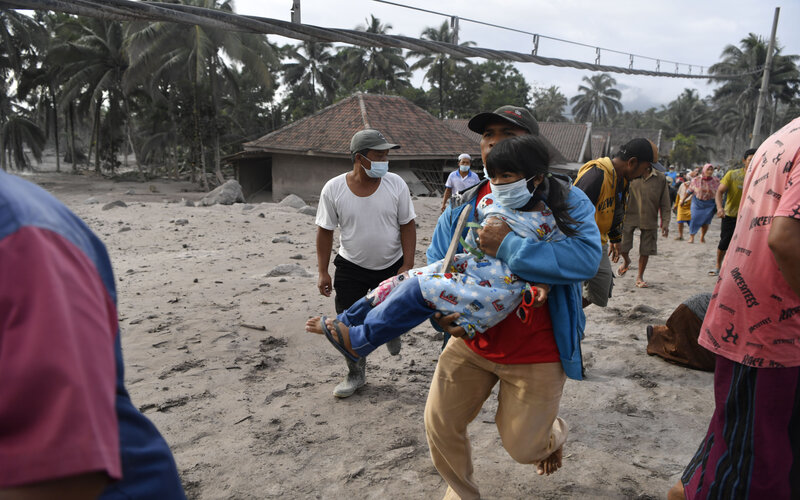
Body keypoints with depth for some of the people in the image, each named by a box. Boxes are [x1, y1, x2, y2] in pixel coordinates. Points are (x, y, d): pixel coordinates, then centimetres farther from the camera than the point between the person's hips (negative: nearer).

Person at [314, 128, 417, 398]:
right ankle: (356, 375, 25)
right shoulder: (333, 189, -13)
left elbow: (407, 226, -5)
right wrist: (323, 272, -5)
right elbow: (325, 231, -4)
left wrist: (407, 266, -10)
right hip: (351, 267, 0)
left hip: (392, 265, 0)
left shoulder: (396, 184, -11)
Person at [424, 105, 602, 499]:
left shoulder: (566, 200, -11)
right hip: (472, 343, 4)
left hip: (537, 354, -3)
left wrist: (508, 246, -33)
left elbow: (587, 257, -29)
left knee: (522, 447, 10)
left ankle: (552, 433, 49)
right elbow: (435, 266, 0)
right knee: (439, 425, 8)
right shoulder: (463, 206, 0)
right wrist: (440, 310, -20)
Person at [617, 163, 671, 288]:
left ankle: (640, 276, 25)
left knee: (645, 251, 6)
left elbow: (665, 203, 3)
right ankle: (626, 261, 30)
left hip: (650, 220, 1)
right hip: (630, 217, 0)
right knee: (621, 247, -4)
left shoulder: (661, 178, 0)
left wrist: (665, 223, -1)